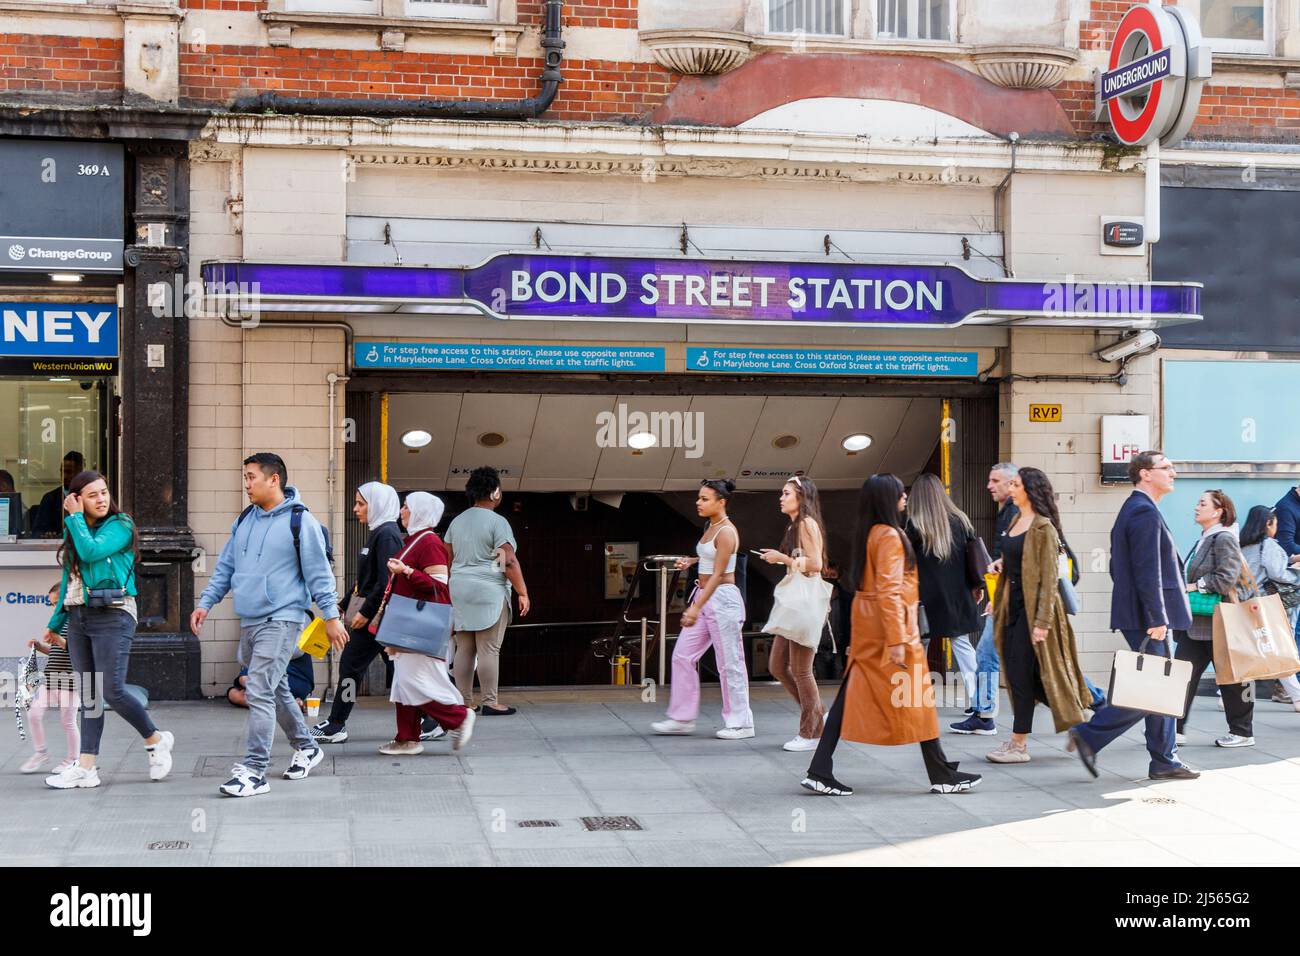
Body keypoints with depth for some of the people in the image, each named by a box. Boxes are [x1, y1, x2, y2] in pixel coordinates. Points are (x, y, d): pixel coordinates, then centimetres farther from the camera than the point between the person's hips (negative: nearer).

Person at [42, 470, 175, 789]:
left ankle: (156, 740, 9)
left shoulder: (120, 525, -3)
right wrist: (55, 623, 22)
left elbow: (91, 551, -20)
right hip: (78, 619, 7)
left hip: (112, 616, -7)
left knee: (112, 691, -13)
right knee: (88, 694, 5)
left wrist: (76, 518, -7)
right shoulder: (75, 532, 16)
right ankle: (86, 767, 5)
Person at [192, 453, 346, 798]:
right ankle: (306, 747, 35)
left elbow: (319, 572, -7)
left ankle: (255, 770, -12)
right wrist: (206, 603, 13)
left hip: (281, 620, -8)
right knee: (276, 690, 17)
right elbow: (225, 566, 20)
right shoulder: (244, 520, 13)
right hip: (249, 622, 8)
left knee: (259, 691, -14)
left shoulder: (300, 521, -8)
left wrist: (331, 616, -6)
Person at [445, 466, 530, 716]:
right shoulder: (497, 522, -9)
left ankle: (464, 702, 11)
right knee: (489, 649, -5)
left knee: (464, 648, 8)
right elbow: (509, 562, -14)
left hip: (459, 590, 7)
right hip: (489, 592, -7)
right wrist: (523, 593, -9)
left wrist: (449, 592, 24)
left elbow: (447, 559, 17)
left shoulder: (457, 521, 13)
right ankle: (489, 702, -4)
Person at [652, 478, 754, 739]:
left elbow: (718, 574, -20)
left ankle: (740, 723, 8)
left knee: (729, 662, -1)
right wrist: (691, 561, 10)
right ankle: (682, 718, 14)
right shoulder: (710, 527, 12)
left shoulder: (726, 532, -15)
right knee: (682, 656, 7)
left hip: (722, 598, -9)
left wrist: (696, 608, -25)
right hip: (703, 596, 9)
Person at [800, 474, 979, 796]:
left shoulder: (867, 533, 11)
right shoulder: (890, 536, -16)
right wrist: (897, 640, -23)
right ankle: (942, 776, 10)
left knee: (851, 697, 7)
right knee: (917, 701, 1)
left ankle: (820, 772, 4)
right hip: (889, 624, -9)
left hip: (866, 624, 9)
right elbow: (889, 591, -22)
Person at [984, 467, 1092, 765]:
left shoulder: (1043, 528, -13)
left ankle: (1019, 745, 1)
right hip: (1014, 605, 8)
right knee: (1014, 672, 8)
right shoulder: (1015, 523, 13)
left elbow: (1049, 578, -15)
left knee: (1021, 672, -6)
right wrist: (999, 603, 15)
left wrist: (1042, 621, -19)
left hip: (1033, 607, -8)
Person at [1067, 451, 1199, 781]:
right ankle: (1089, 735, -3)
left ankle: (1165, 761, 15)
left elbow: (1118, 566, 20)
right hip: (1146, 618, -11)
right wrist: (1157, 618, -22)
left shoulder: (1135, 509, 18)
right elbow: (1147, 571, -22)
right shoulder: (1145, 512, -15)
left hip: (1145, 617, 11)